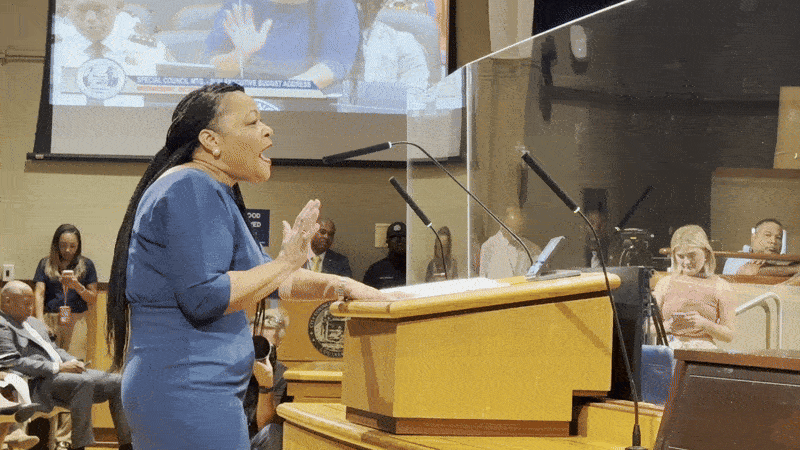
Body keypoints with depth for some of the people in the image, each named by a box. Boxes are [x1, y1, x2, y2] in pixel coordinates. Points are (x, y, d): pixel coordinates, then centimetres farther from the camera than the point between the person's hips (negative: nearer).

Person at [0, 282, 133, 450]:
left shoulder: (34, 323, 25)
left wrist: (73, 362, 6)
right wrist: (58, 368, -19)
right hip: (37, 384, -10)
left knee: (116, 383, -3)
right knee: (84, 383, -36)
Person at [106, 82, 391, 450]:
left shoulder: (215, 193, 20)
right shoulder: (192, 189, -15)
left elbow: (256, 271, 26)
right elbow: (204, 297, -23)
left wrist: (339, 285, 14)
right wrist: (287, 262, -15)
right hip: (188, 396, -11)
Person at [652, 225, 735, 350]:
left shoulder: (720, 287, 9)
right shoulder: (665, 283, 15)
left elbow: (729, 335, 7)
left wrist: (704, 324, -11)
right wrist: (667, 326, -8)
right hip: (669, 348, 1)